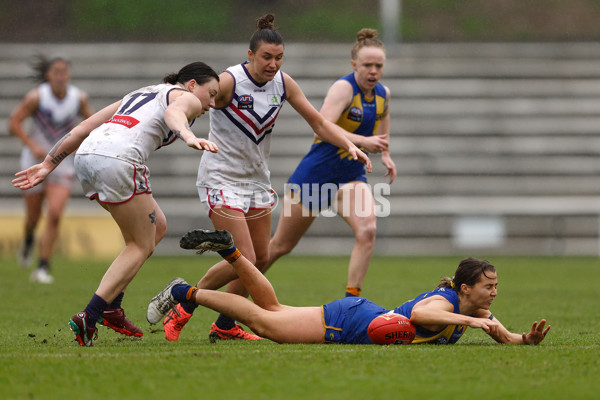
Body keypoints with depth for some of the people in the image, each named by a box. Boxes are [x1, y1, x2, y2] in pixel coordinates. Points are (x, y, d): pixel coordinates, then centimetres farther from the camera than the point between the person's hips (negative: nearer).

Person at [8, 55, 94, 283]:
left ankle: (43, 268, -10)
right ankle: (28, 241, 49)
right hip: (35, 162, -1)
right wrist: (32, 145, -24)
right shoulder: (37, 97, -15)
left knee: (55, 215, -16)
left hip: (63, 165, 1)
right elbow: (14, 122, -13)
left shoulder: (79, 98, -6)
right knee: (33, 215, 11)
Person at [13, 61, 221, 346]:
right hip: (118, 159, -8)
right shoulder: (188, 98, 13)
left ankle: (111, 306, 15)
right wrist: (190, 138, -33)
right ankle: (89, 317, -6)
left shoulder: (138, 95, 35)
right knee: (141, 246, 5)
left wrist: (48, 164, 28)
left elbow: (82, 129, 29)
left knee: (156, 227, 20)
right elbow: (173, 112, -14)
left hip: (86, 154, 8)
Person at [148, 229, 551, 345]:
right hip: (348, 321, -8)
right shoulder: (445, 303, -26)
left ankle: (229, 250, 21)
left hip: (362, 315, 8)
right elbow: (419, 313, -46)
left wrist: (530, 338, -12)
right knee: (264, 322, -3)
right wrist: (468, 321, -46)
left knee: (273, 310, 17)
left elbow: (510, 339, 9)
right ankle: (185, 293, 5)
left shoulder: (477, 311, 1)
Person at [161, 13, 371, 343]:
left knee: (260, 259, 8)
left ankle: (224, 326, 24)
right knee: (243, 260, -15)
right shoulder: (228, 82, -20)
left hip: (256, 178, 7)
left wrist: (350, 145, -10)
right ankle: (182, 310, 2)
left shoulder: (283, 82, -1)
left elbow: (319, 123, 5)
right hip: (221, 177, -7)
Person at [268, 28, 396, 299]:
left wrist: (385, 153, 19)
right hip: (316, 173, -5)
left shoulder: (382, 94, 2)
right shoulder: (344, 88, -19)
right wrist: (363, 141, -42)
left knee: (367, 229, -24)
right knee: (280, 246, 7)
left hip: (351, 177, 5)